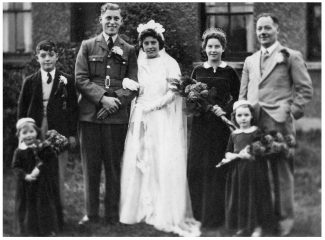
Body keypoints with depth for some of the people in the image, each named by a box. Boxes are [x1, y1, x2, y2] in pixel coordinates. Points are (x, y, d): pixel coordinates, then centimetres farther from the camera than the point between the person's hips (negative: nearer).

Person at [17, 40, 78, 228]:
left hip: (59, 134, -1)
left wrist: (72, 133, 1)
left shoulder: (66, 80, 5)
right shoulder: (30, 82, 8)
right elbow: (22, 109, 11)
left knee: (58, 175, 1)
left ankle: (58, 212, 11)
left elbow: (73, 108, 6)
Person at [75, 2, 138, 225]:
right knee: (90, 167, 5)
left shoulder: (129, 50, 9)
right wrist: (103, 98, -12)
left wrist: (115, 102, -13)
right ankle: (91, 213, 15)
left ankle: (113, 215, 13)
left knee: (114, 167, 5)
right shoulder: (87, 46, 9)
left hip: (117, 116, 0)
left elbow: (133, 85, 3)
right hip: (89, 115, 0)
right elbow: (81, 79, 0)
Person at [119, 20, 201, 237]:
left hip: (164, 121, -4)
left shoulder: (169, 63, 0)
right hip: (141, 120, 4)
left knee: (164, 164, -6)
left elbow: (174, 92, -7)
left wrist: (152, 105, -12)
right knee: (139, 163, 1)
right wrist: (137, 110, -2)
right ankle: (142, 209, 9)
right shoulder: (140, 65, 13)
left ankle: (166, 214, 0)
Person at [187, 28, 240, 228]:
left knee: (217, 169, 0)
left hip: (221, 125, -3)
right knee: (196, 168, 3)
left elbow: (238, 98, 4)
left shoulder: (229, 72, 1)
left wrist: (225, 109, -12)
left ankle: (215, 216, 11)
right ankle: (199, 213, 17)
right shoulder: (198, 71, 8)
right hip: (200, 125, 3)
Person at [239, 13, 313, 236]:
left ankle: (284, 218, 8)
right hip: (252, 123, 5)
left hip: (279, 122, -4)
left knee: (282, 171, -1)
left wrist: (291, 112, -7)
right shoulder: (250, 61, 20)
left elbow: (305, 89, 1)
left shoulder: (291, 56, 5)